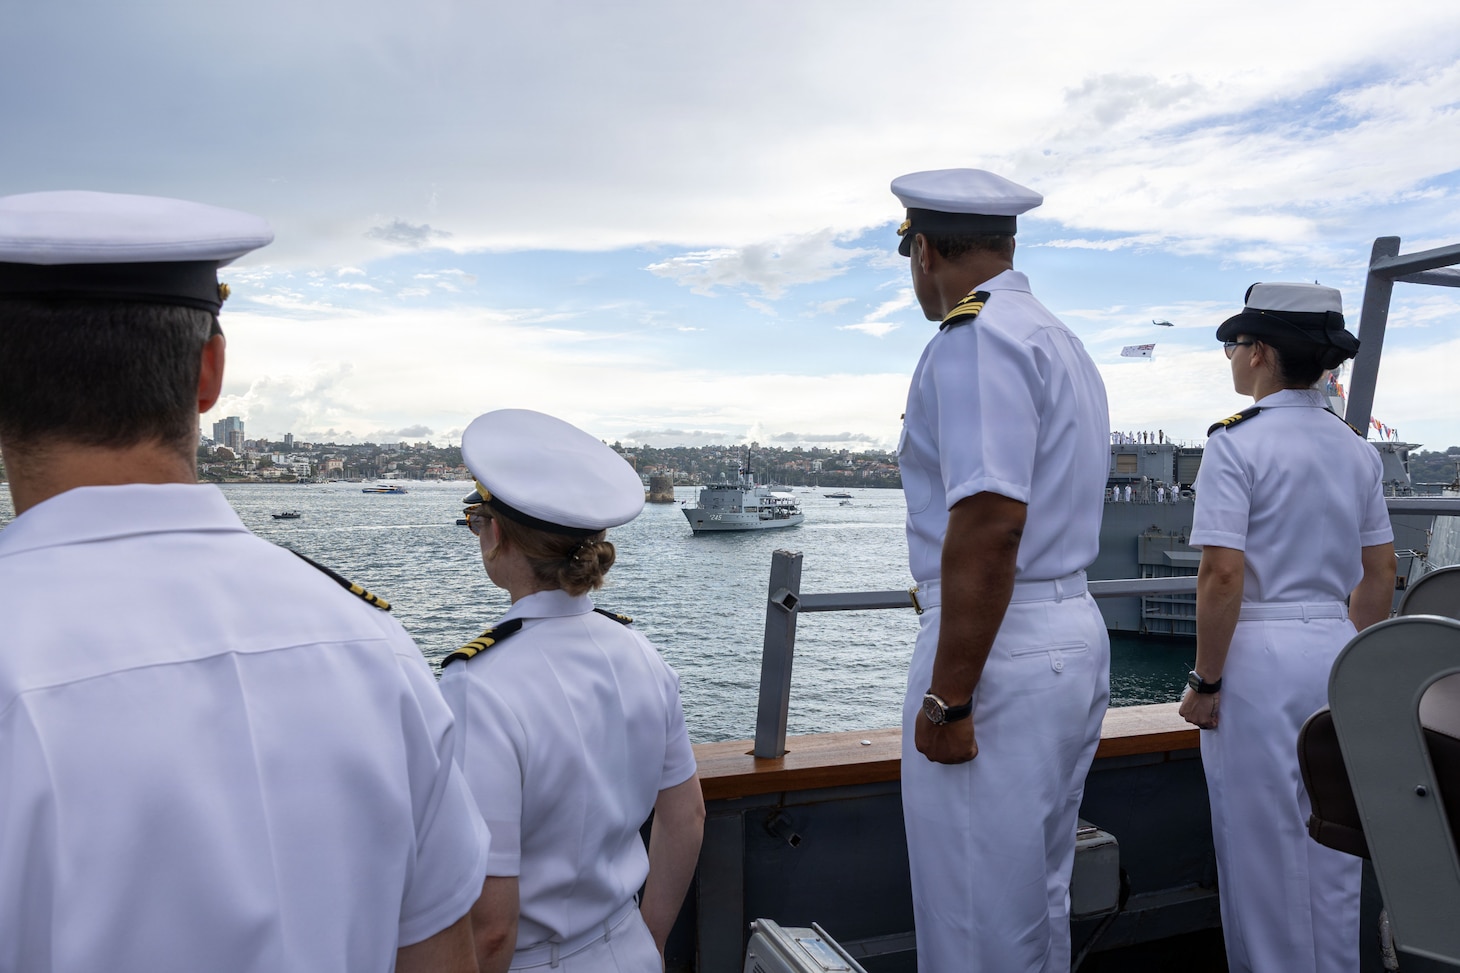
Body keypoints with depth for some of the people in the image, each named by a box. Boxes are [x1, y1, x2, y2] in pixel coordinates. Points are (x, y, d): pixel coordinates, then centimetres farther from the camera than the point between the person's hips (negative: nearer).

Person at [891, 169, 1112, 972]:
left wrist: (946, 698, -21)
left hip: (999, 645, -10)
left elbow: (989, 523, -24)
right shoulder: (1062, 341, 18)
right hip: (1075, 631, 10)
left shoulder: (975, 336, -14)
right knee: (1038, 898, 22)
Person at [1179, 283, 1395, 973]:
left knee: (1263, 848, 6)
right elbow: (1381, 572, 12)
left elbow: (1222, 573, -19)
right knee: (1332, 848, 18)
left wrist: (1205, 681, -12)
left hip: (1260, 656, -7)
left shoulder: (1237, 442, -13)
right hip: (1339, 655, 7)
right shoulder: (1356, 449, 9)